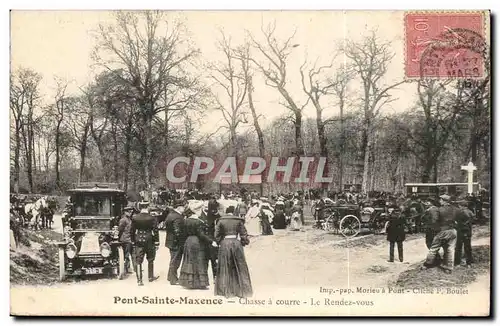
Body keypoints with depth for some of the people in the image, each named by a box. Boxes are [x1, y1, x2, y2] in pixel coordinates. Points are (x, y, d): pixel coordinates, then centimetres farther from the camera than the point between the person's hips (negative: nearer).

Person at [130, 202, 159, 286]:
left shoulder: (135, 218, -1)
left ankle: (139, 280, -1)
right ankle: (151, 276, 27)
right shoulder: (152, 218, -8)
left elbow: (132, 231, 4)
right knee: (150, 260, 16)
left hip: (139, 242, 1)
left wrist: (133, 241, 15)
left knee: (138, 261, 3)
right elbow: (155, 231, -7)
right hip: (149, 241, -1)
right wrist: (156, 243, -1)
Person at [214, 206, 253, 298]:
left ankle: (225, 290, 8)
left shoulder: (221, 221, 4)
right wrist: (243, 243, 12)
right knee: (240, 267, 6)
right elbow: (244, 234, -1)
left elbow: (217, 235, 1)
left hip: (224, 243, 1)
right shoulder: (238, 221, 2)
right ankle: (242, 290, 6)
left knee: (225, 268, 8)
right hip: (236, 243, 0)